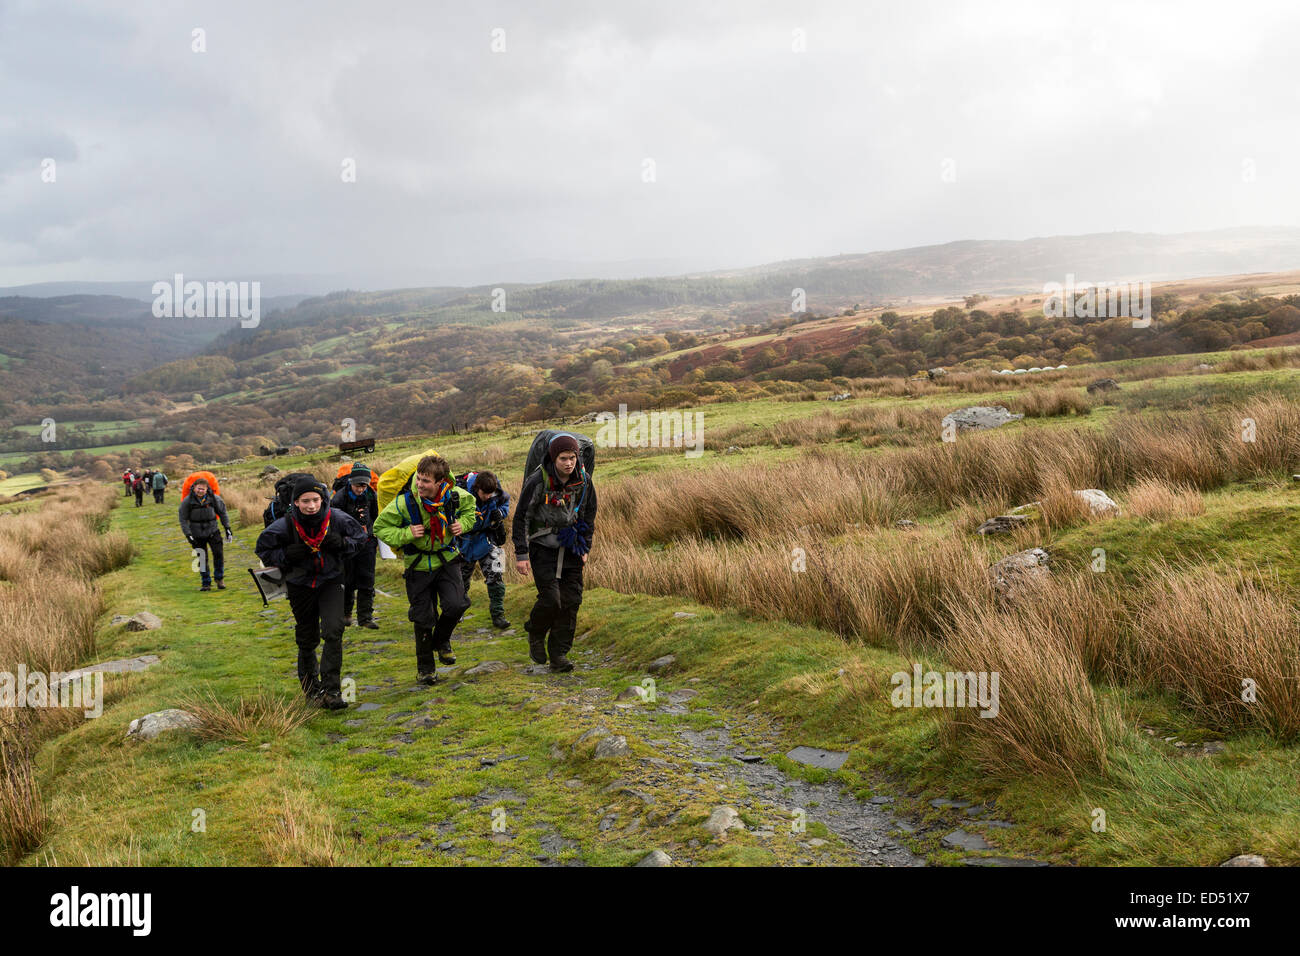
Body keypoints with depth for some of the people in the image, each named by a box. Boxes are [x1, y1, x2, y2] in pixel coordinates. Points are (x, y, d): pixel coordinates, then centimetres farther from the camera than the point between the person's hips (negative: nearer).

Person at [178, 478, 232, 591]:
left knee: (218, 553, -12)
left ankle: (219, 578, 7)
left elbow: (222, 513, 7)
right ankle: (206, 583, 14)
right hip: (197, 534, 0)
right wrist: (188, 534, -11)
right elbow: (183, 519, -4)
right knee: (202, 559, 2)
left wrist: (227, 528, 4)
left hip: (212, 531, 0)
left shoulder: (214, 498, -6)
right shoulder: (187, 501, -9)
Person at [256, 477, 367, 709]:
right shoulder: (285, 525, -18)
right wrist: (287, 555, -22)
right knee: (307, 640, 12)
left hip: (330, 582, 0)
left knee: (333, 632, -18)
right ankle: (310, 687, 36)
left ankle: (331, 690, -13)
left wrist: (342, 544, -19)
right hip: (301, 586, 0)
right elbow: (262, 549, -3)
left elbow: (360, 536, 2)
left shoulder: (337, 519, -16)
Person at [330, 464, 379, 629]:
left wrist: (374, 538, 19)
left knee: (367, 581, 0)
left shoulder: (371, 496, -2)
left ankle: (365, 617, 4)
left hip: (366, 542, 3)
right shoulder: (340, 497, -14)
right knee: (347, 581, 5)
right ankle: (346, 614, 22)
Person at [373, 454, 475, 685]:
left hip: (447, 560, 2)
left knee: (455, 605, -16)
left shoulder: (454, 496, -13)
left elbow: (470, 505, 13)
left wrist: (462, 523, -6)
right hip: (419, 566, -2)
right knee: (424, 618, 4)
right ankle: (425, 667, 26)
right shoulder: (404, 503, -22)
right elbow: (380, 528, -10)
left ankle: (441, 640, 18)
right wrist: (406, 534, -25)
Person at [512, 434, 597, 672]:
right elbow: (521, 518, -9)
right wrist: (521, 554, -10)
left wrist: (585, 548, 11)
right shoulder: (537, 481, -16)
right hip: (542, 547, -4)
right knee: (551, 599, -12)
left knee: (571, 601, 0)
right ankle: (535, 635, 18)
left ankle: (559, 654, 10)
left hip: (570, 548, 4)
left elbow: (589, 516, 12)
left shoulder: (584, 481, -3)